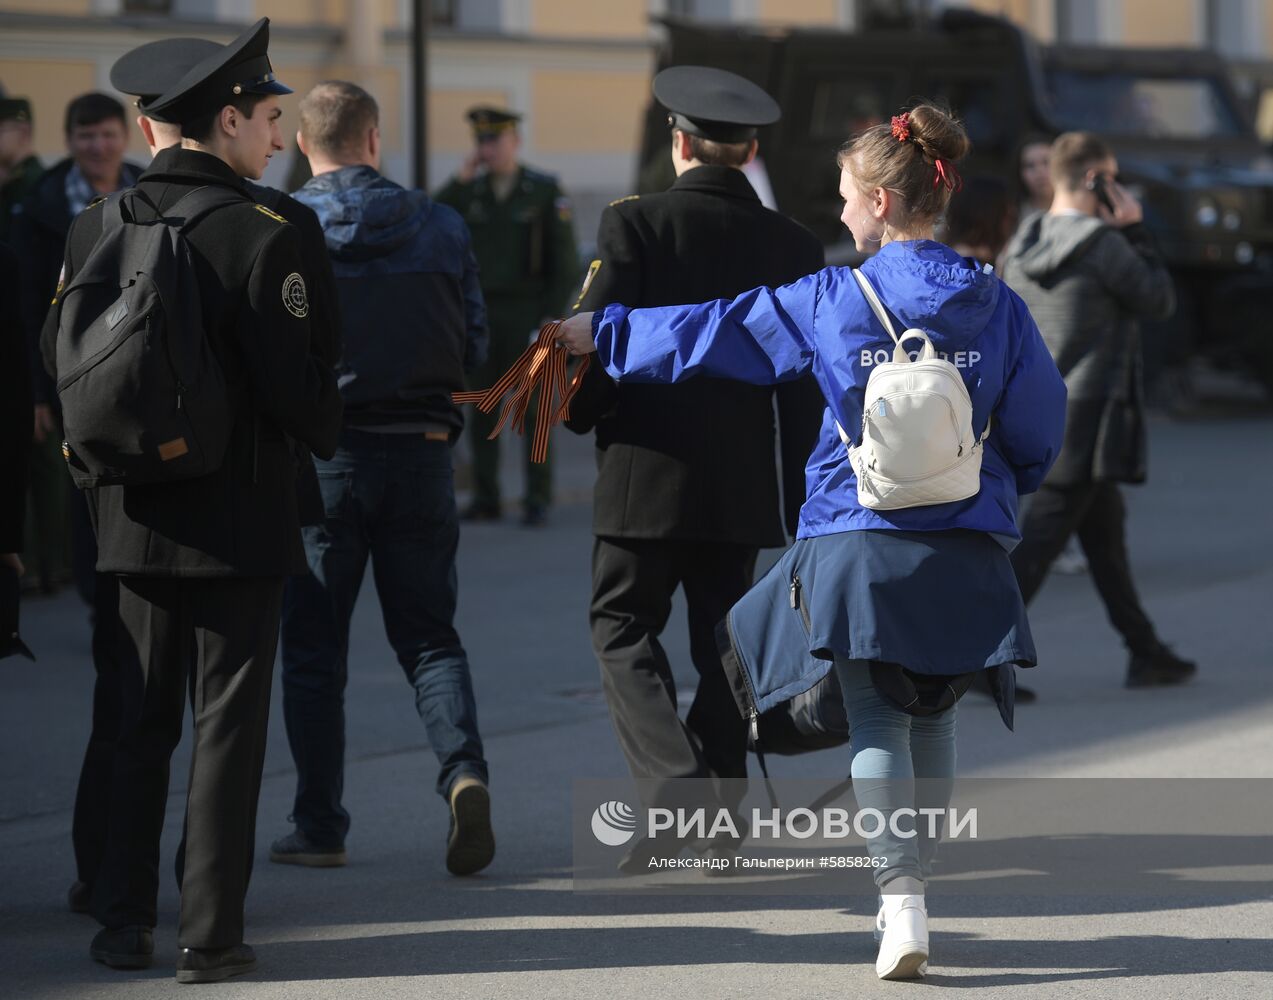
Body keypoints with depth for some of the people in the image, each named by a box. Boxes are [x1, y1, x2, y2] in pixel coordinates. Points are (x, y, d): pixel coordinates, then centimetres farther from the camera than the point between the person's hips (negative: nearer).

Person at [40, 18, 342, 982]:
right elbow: (296, 387, -17)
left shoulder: (98, 226, 1)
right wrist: (329, 426, 5)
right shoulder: (262, 237, -15)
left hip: (135, 514, 5)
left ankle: (124, 921, 16)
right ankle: (211, 933, 3)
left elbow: (61, 358, 8)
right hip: (240, 520, -5)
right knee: (228, 724, 2)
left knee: (139, 723, 14)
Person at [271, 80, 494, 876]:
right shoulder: (439, 226, 0)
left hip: (319, 450, -2)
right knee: (429, 632, 11)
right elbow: (475, 347, 4)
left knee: (314, 645, 9)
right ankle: (464, 769, -14)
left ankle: (320, 826, 10)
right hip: (421, 448, 2)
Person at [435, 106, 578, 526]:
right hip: (482, 314, 4)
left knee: (533, 407, -6)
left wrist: (553, 317, -13)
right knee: (481, 409, 3)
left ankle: (538, 500, -2)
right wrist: (461, 179, -15)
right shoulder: (469, 192, 5)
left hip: (528, 314, -4)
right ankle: (485, 498, 9)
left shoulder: (545, 191, -5)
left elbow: (564, 260, -5)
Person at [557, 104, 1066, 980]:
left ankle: (903, 903, -16)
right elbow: (1040, 427, 3)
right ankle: (910, 891, 24)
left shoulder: (830, 300, -5)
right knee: (934, 722, 16)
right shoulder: (996, 307, -1)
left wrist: (602, 333, 19)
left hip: (859, 541, -2)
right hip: (967, 549, 2)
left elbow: (709, 332, 5)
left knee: (877, 723, -1)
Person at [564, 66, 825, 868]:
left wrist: (582, 413, 10)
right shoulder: (794, 245, 4)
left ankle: (675, 785, -17)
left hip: (650, 471, -4)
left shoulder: (637, 224, -8)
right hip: (745, 479, 4)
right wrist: (801, 496, 13)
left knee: (624, 628, 3)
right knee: (721, 638, 12)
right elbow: (806, 383, 6)